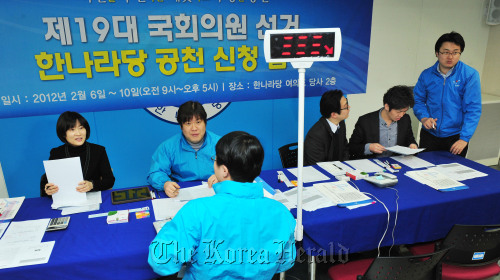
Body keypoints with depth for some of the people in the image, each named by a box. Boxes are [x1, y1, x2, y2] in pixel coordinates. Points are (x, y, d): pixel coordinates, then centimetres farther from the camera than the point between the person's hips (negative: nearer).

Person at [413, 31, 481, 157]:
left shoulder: (470, 75, -8)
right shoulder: (426, 75, 0)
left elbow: (473, 109, -12)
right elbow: (418, 99, 9)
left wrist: (464, 138, -18)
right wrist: (423, 117, -12)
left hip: (455, 136, -2)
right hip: (429, 135, 2)